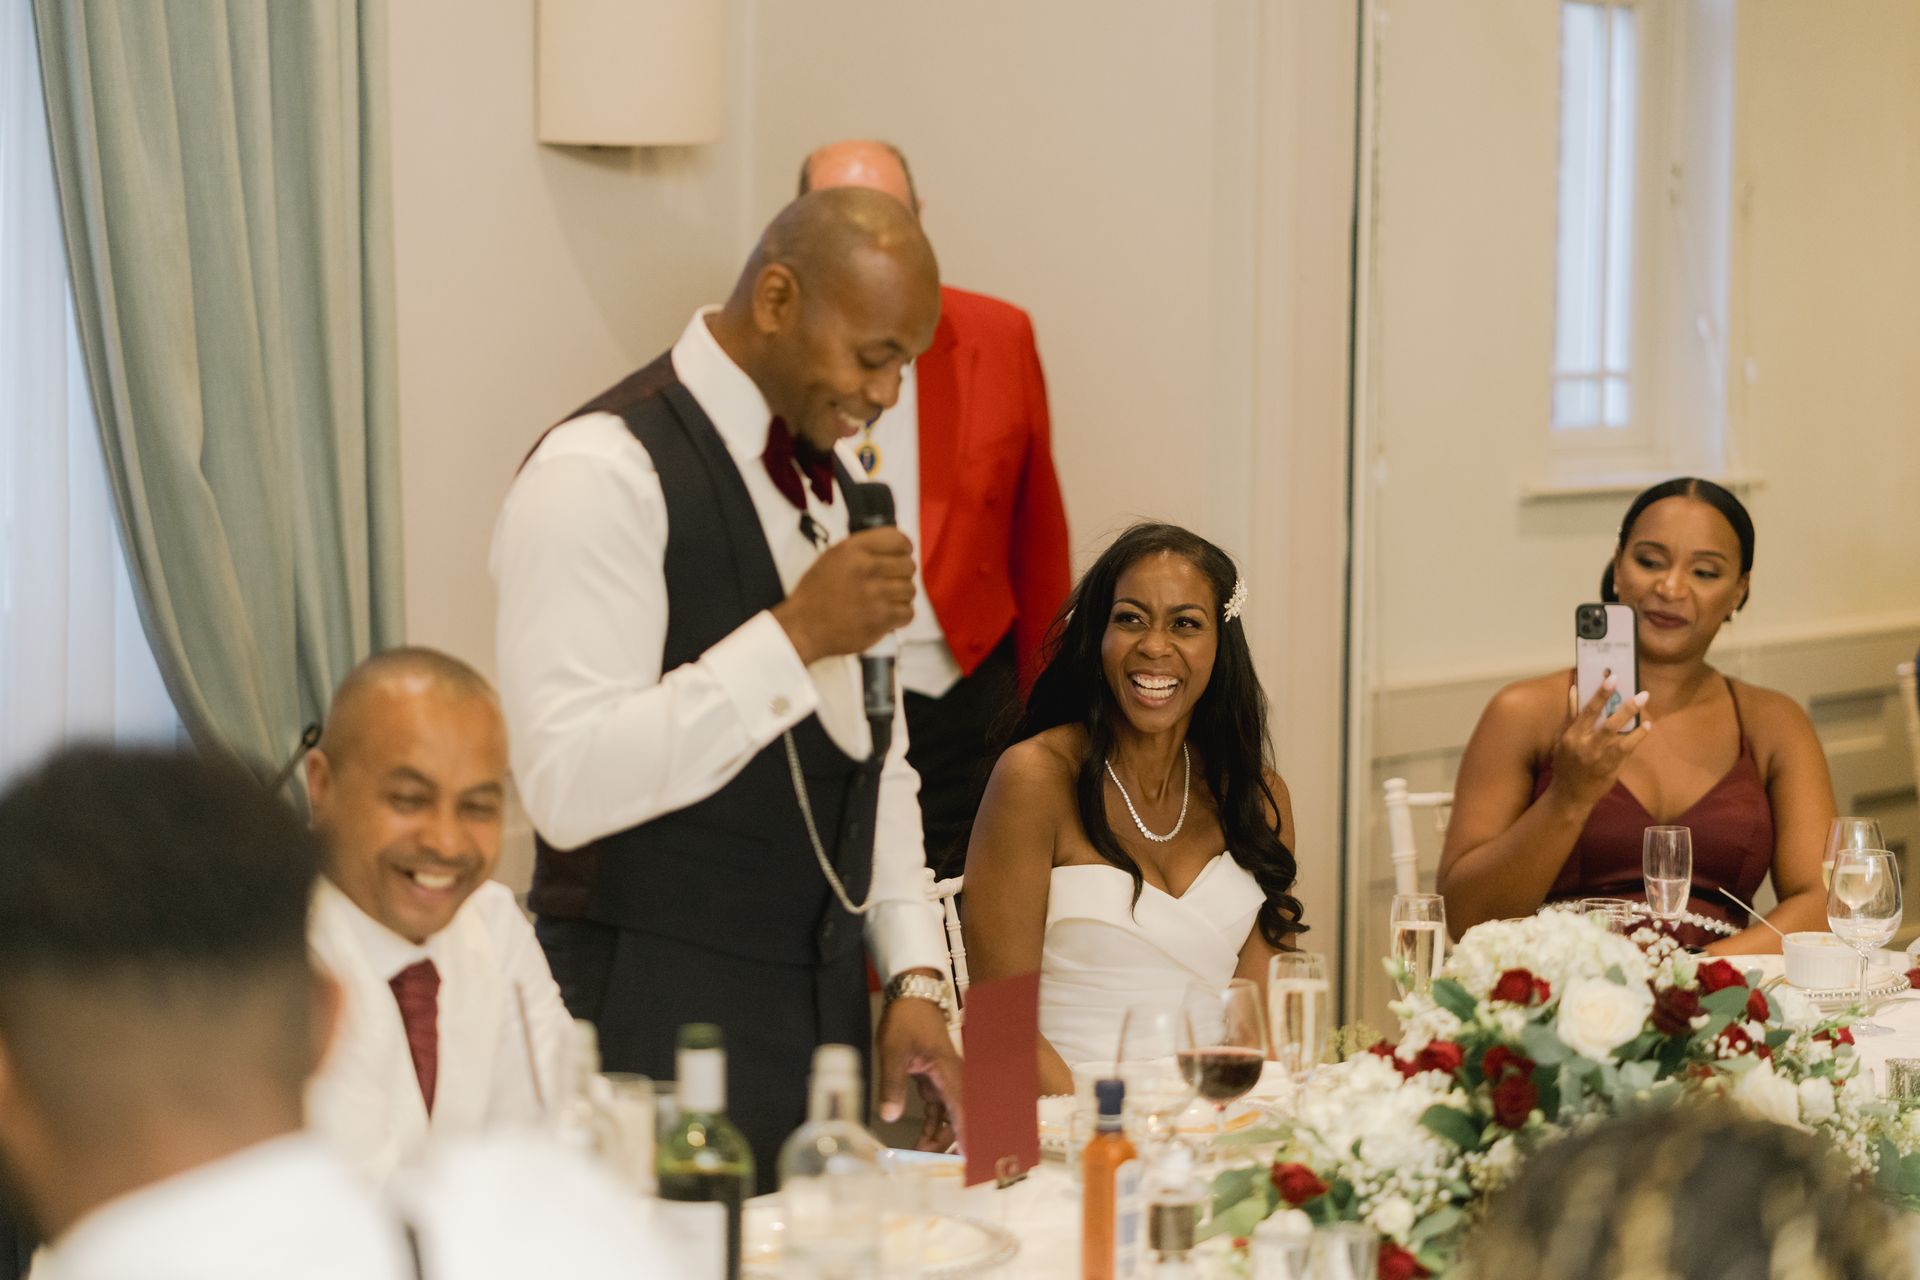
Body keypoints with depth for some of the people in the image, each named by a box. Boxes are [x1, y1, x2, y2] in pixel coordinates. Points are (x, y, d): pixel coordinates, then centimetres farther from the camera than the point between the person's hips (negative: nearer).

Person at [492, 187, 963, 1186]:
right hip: (662, 1024, -8)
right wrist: (795, 635, -25)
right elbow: (567, 783, -23)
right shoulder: (603, 473, -14)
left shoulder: (823, 481, 14)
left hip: (820, 1016, 8)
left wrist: (915, 980, 10)